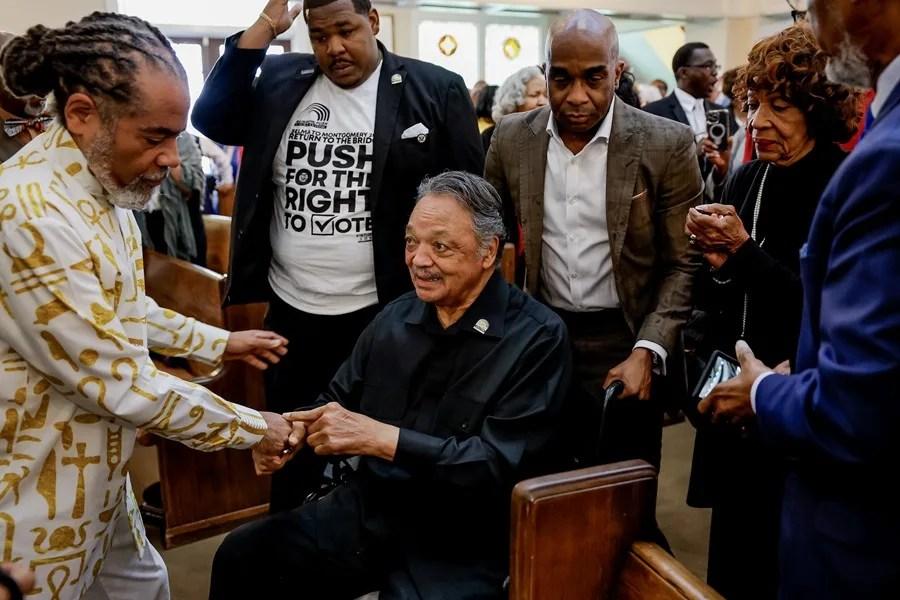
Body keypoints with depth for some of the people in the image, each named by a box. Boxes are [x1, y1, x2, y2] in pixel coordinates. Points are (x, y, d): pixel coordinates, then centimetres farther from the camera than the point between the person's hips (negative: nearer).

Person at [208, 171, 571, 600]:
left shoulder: (538, 338, -13)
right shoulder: (396, 317, 6)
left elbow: (500, 464, -21)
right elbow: (339, 403, 14)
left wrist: (381, 439, -26)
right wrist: (293, 429, -9)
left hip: (462, 546, -5)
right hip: (367, 511, 6)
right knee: (240, 557, -4)